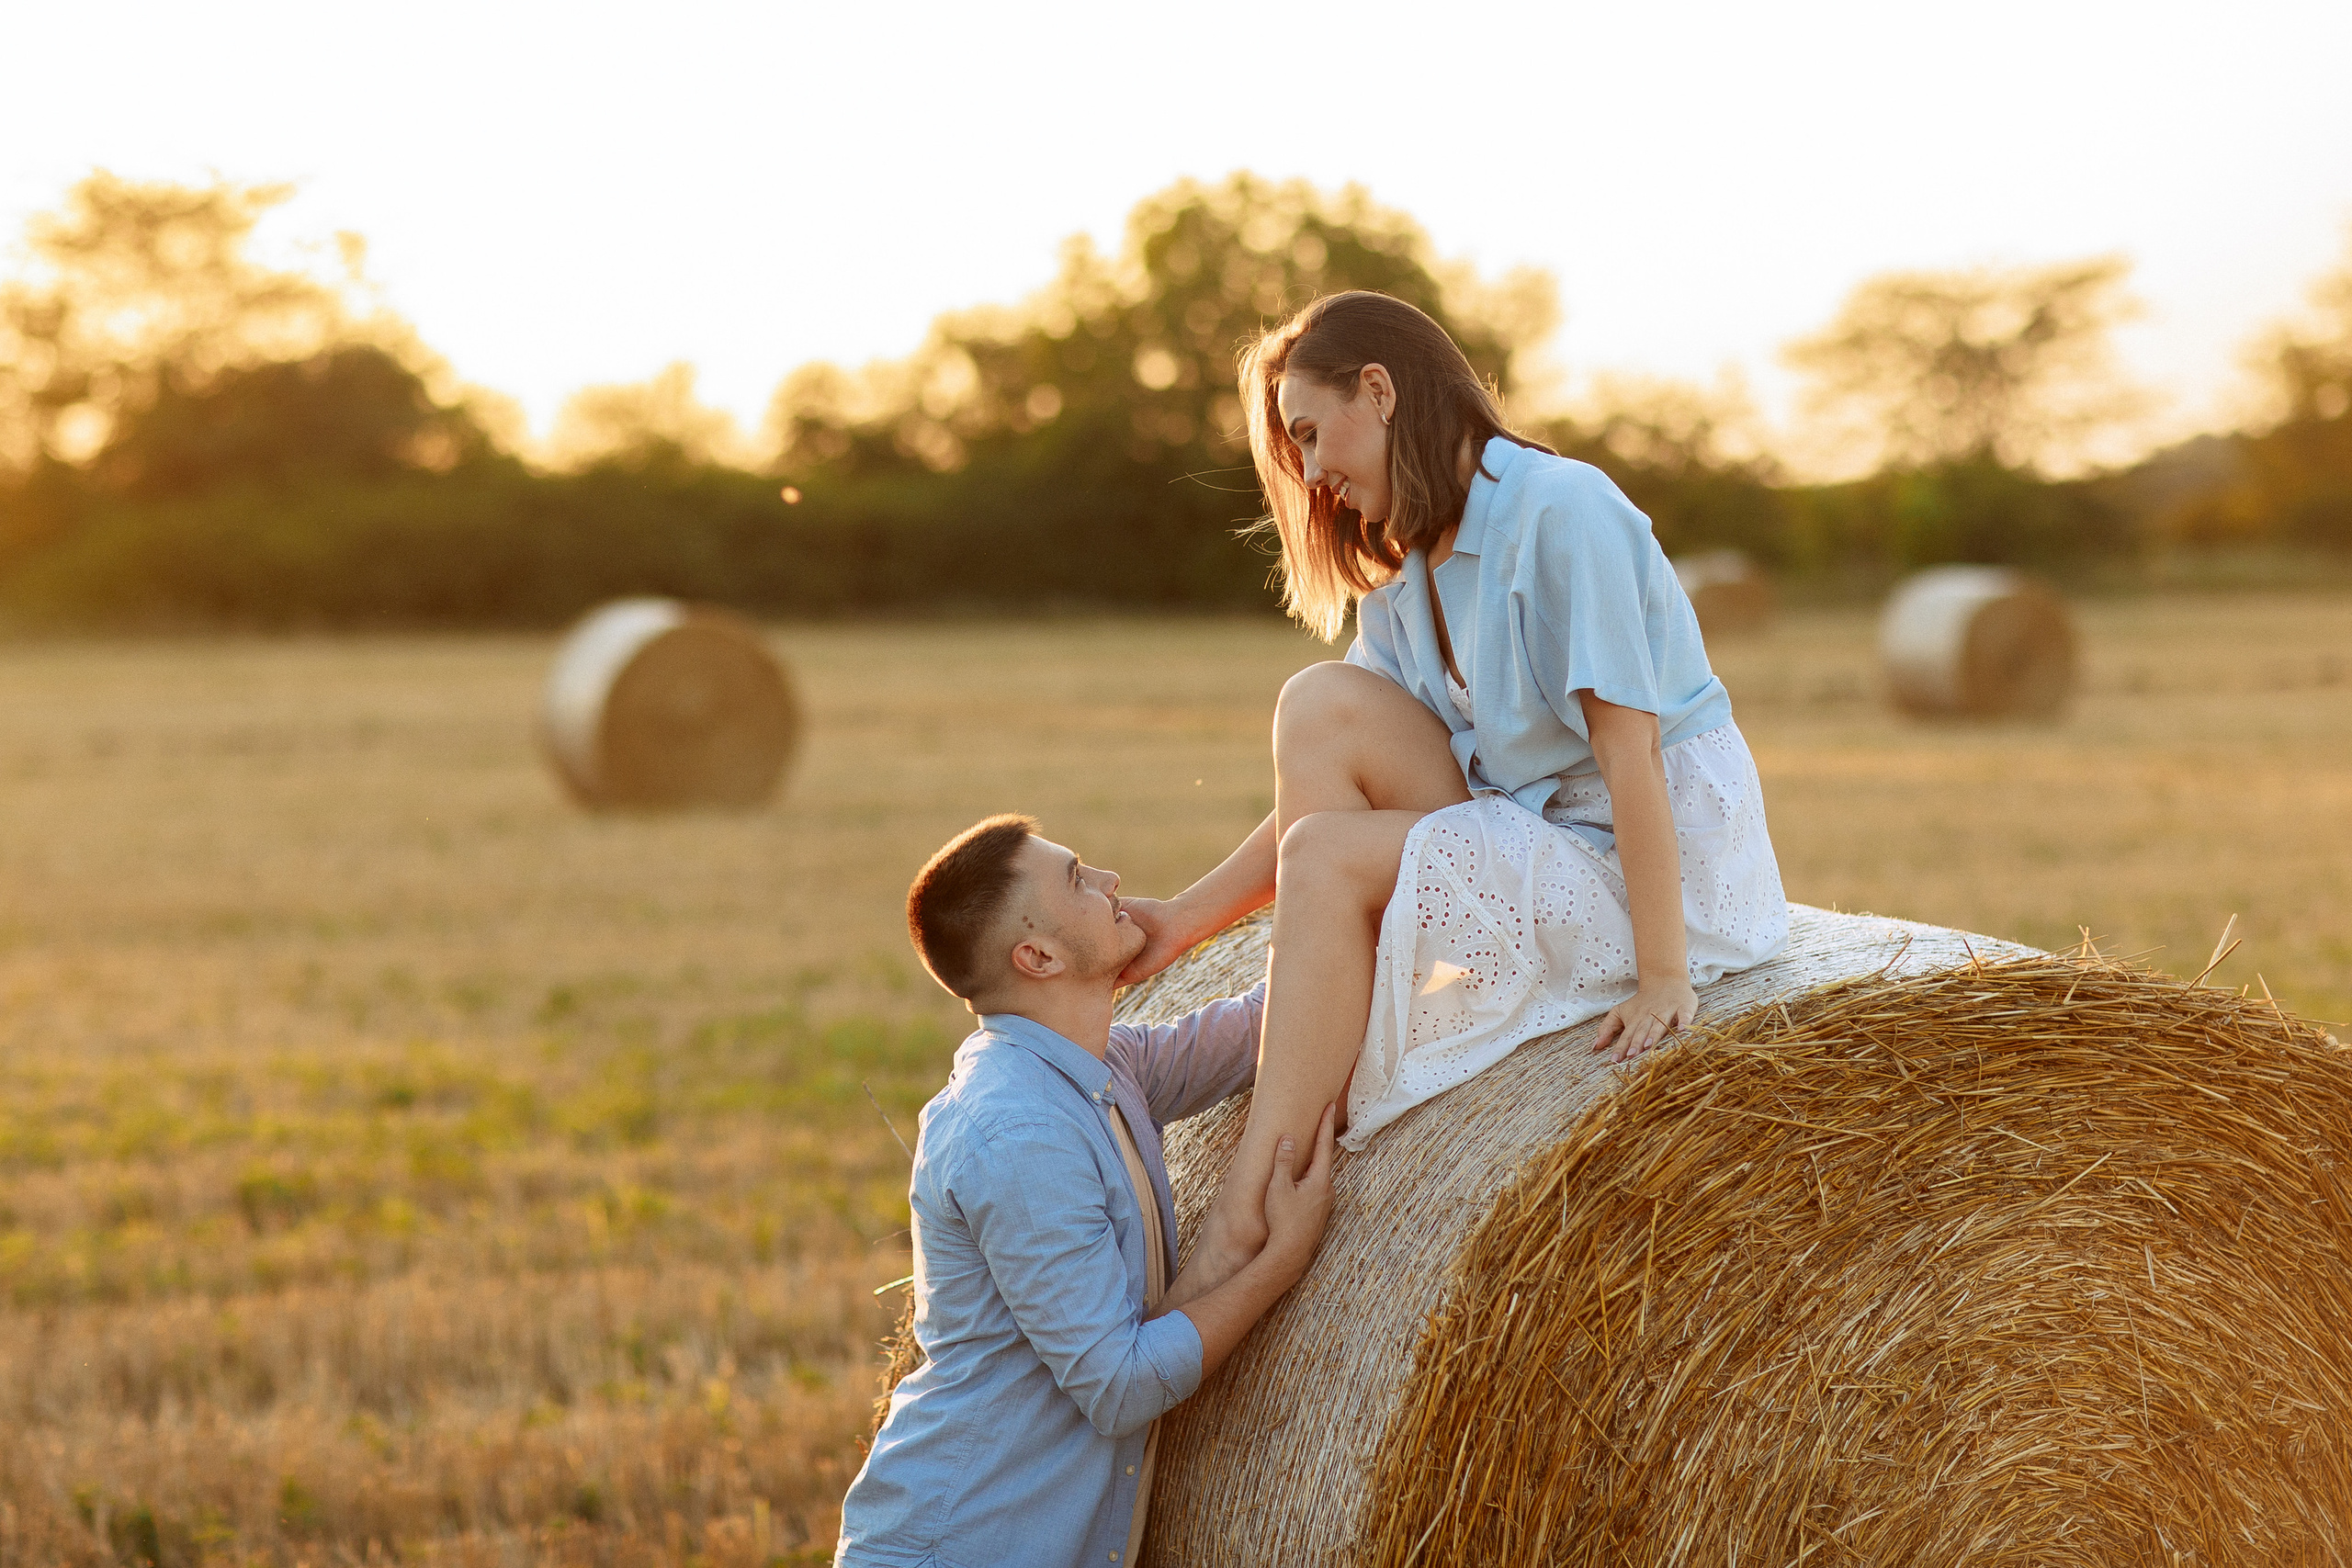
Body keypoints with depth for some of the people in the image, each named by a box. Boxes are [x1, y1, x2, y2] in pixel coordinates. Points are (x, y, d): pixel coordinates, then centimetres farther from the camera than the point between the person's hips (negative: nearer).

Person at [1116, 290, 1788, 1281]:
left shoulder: (1562, 512, -16)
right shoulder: (1403, 577, 10)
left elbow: (1628, 748, -20)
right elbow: (1320, 801, 6)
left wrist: (1663, 976, -23)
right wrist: (1184, 920, -6)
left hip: (1664, 860, -8)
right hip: (1532, 847, 8)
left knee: (1331, 860, -20)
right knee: (1321, 707, -9)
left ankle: (1249, 1210, -18)